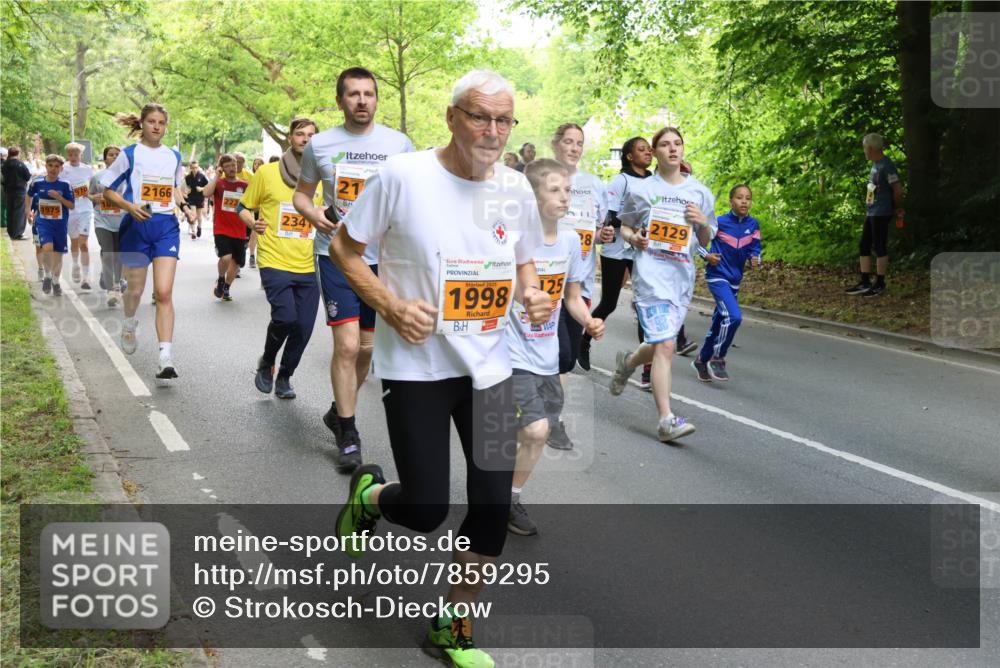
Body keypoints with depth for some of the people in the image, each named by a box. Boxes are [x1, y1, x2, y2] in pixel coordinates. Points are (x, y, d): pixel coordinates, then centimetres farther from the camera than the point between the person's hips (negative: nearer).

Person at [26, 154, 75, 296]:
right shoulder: (37, 182, -3)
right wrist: (28, 211, 13)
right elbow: (28, 195, 17)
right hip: (43, 222, 0)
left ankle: (56, 281, 30)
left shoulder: (65, 185, -8)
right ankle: (47, 275, 2)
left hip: (60, 224, 0)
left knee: (58, 253, 9)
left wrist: (59, 197, -20)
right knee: (47, 248, -23)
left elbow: (72, 206, -6)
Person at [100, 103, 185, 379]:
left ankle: (166, 357, -16)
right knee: (136, 289, 11)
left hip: (166, 226, 1)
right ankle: (129, 326, 46)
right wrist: (130, 207, -16)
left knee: (164, 292, -11)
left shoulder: (174, 156, 9)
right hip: (137, 226, -1)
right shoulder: (130, 154, -1)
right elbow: (107, 189, 1)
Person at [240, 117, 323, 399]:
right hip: (275, 262, -3)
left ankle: (284, 377, 27)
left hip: (309, 266, 4)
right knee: (285, 316, -20)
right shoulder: (267, 173, 0)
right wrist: (254, 223, -13)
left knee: (304, 326, 1)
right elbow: (244, 208, 8)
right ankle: (266, 362, 11)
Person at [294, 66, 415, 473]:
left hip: (382, 256, 2)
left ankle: (340, 411, 36)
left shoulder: (399, 144, 0)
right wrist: (313, 215, -9)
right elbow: (302, 192, 12)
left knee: (367, 346, 12)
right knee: (347, 345, -11)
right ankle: (348, 435, 3)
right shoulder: (320, 145, 1)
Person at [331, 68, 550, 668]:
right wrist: (391, 306, -17)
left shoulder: (517, 189, 2)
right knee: (426, 509, -2)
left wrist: (533, 295, -5)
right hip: (416, 366, -4)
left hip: (488, 366, 4)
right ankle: (369, 495, 37)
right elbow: (345, 248, -3)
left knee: (494, 504, 3)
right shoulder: (402, 175, -12)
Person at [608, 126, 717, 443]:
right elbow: (625, 226, 16)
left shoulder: (700, 192, 10)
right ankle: (667, 420, -13)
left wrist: (703, 223, -5)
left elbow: (706, 242, 16)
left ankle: (627, 361, 48)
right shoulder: (642, 190, 3)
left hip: (683, 277, 4)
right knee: (665, 346, -16)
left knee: (661, 346, 14)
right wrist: (633, 238, -6)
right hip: (651, 276, -4)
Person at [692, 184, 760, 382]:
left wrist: (755, 259, -22)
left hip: (735, 279, 5)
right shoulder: (719, 222, -11)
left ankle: (701, 360, 31)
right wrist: (706, 255, -14)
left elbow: (754, 249, -1)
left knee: (719, 323, 14)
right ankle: (717, 359, -6)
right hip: (717, 276, -5)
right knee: (733, 316, -22)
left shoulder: (753, 225, -1)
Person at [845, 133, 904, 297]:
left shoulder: (886, 166, -17)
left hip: (881, 214, -9)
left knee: (880, 248, -1)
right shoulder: (875, 164, 11)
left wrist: (897, 208, -3)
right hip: (871, 213, 9)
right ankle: (865, 283, 18)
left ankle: (880, 284, 9)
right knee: (864, 246, 11)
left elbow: (898, 189, -16)